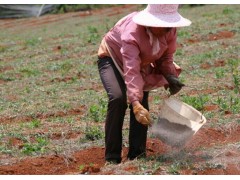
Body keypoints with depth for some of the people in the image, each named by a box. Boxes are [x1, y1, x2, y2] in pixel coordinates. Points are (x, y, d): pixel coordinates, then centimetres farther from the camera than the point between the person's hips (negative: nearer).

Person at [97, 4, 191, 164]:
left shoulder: (170, 30, -23)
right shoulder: (132, 32, -41)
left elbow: (166, 57, -5)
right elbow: (131, 71, -50)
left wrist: (170, 76, -27)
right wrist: (136, 104, -60)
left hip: (141, 63, 6)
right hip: (112, 58, -6)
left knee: (142, 102, -12)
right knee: (118, 98, -26)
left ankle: (137, 155, 0)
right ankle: (112, 157, -20)